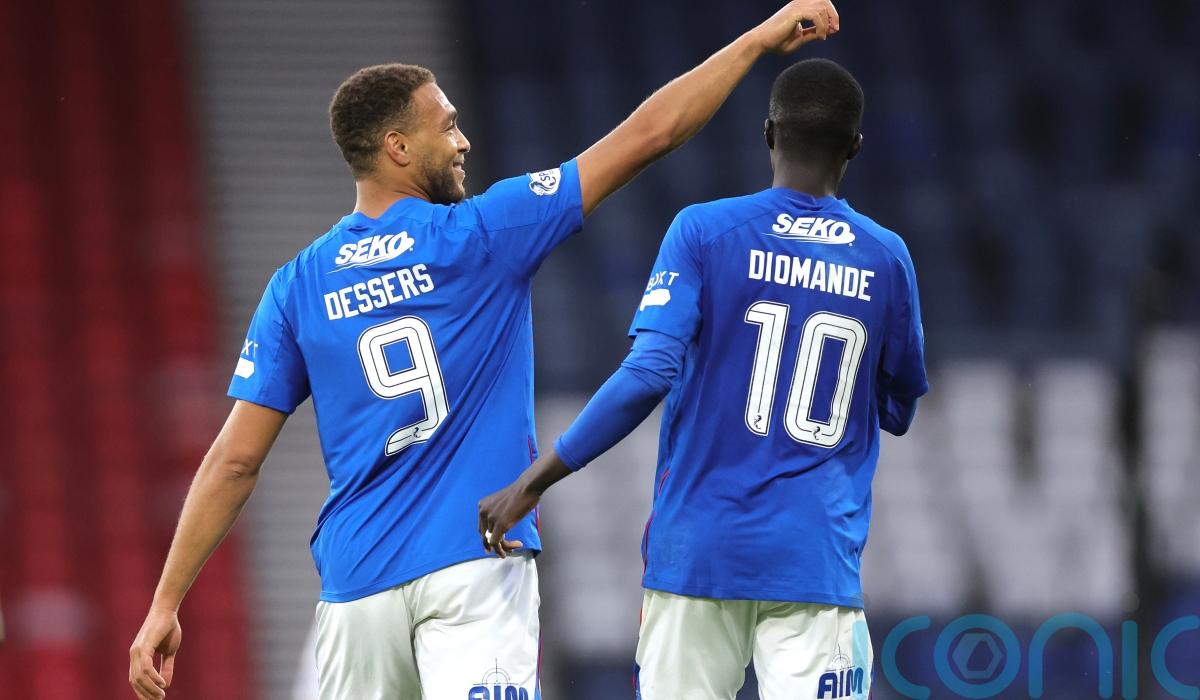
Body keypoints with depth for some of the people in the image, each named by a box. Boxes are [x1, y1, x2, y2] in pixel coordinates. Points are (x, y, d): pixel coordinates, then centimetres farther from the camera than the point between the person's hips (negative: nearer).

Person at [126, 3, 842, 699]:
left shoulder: (298, 286, 7)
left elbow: (235, 461, 4)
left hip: (358, 582, 4)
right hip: (475, 566, -4)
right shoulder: (482, 236, -2)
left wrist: (165, 606, 8)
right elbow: (645, 136, 1)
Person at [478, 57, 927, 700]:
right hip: (819, 567, 1)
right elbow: (899, 411, 16)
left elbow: (647, 375, -13)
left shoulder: (704, 232, -3)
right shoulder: (886, 260, 5)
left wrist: (531, 485, -9)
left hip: (699, 552, -1)